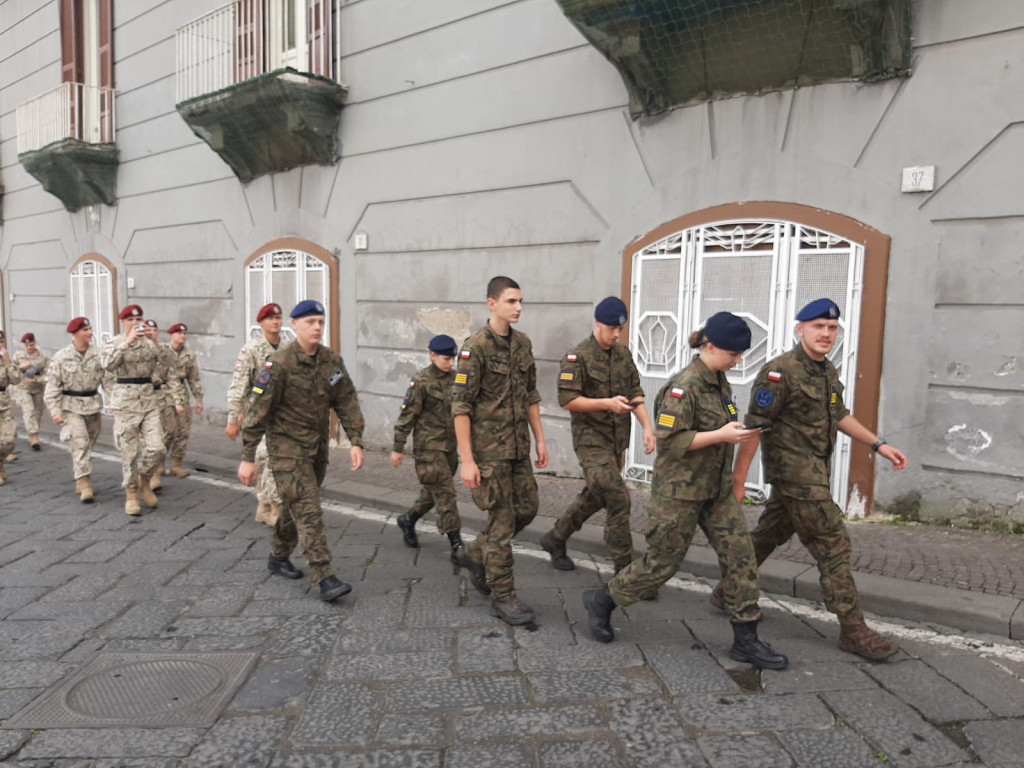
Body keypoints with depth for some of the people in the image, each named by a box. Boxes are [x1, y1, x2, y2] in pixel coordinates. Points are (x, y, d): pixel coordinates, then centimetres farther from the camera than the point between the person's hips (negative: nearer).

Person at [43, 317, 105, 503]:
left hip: (93, 404, 3)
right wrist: (55, 411, -11)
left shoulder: (98, 355, -2)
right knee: (80, 443, -14)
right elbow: (52, 386, -6)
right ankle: (84, 484, -15)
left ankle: (81, 481, 30)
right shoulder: (61, 357, -8)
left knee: (88, 444, 13)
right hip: (71, 406, -3)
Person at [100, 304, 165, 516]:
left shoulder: (149, 344, 9)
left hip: (149, 401, 3)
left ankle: (144, 481, 21)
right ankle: (131, 494, 17)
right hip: (125, 403, -3)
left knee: (157, 449, -6)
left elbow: (158, 368, 21)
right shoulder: (114, 343, -2)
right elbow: (107, 363, -23)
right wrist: (127, 341, -26)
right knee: (130, 453, 2)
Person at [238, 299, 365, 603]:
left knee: (297, 505, 18)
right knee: (308, 509, -12)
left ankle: (279, 557, 39)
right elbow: (258, 411, -15)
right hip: (287, 445, -6)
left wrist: (356, 442, -7)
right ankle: (324, 578, -12)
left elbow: (347, 403, 2)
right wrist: (247, 458, -16)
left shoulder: (332, 361, 0)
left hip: (318, 446, 6)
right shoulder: (280, 364, -17)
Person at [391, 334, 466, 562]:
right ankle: (457, 546, -1)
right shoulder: (421, 381, -11)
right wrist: (398, 448, -9)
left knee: (434, 491, 16)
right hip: (429, 446, -6)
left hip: (450, 445, 6)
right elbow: (407, 416, -9)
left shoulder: (455, 378, 6)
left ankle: (408, 520, 40)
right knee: (445, 494, -6)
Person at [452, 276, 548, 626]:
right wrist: (466, 461, -18)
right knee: (502, 520, 0)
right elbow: (461, 406, -16)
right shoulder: (476, 347, -15)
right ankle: (503, 596, 15)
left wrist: (540, 439, 11)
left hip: (518, 448, 7)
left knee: (526, 509, 13)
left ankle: (477, 554, 35)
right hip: (489, 450, -7)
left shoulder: (523, 343, 7)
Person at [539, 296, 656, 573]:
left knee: (594, 496, 17)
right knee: (618, 499, -11)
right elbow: (567, 399, -16)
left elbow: (636, 394, 10)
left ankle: (555, 539, 36)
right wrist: (607, 403, -25)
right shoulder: (577, 357, -11)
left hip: (617, 441, 7)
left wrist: (647, 427, -3)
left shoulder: (624, 355, 9)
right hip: (591, 439, -7)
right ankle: (625, 567, 1)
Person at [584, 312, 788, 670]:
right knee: (662, 562, 4)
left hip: (717, 489, 8)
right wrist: (721, 435, -25)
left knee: (741, 556, 4)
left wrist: (736, 433, 8)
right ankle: (602, 601, 25)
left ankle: (745, 640, 16)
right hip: (680, 490, -8)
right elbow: (670, 440, -24)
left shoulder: (719, 380, 8)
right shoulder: (684, 385, -20)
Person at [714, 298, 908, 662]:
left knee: (769, 535, 18)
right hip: (796, 473, -9)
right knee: (834, 546, -4)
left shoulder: (827, 371, 10)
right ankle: (853, 629, 8)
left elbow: (839, 416, 23)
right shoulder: (780, 372, -18)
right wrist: (738, 481, -19)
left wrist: (879, 445, 17)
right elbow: (753, 428, -19)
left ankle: (728, 590, 34)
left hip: (815, 473, 9)